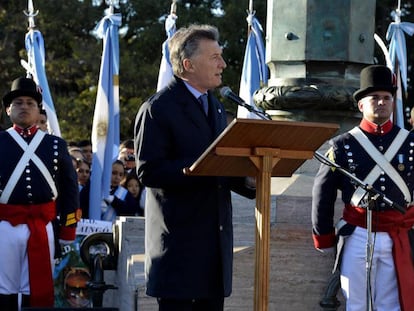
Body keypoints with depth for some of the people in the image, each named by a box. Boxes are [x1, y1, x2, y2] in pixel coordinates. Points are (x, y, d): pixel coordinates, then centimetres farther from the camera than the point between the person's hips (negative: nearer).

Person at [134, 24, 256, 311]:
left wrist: (248, 180, 0)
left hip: (216, 238, 8)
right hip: (178, 239, -7)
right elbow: (148, 171, -17)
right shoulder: (158, 109, -8)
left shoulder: (217, 108, 18)